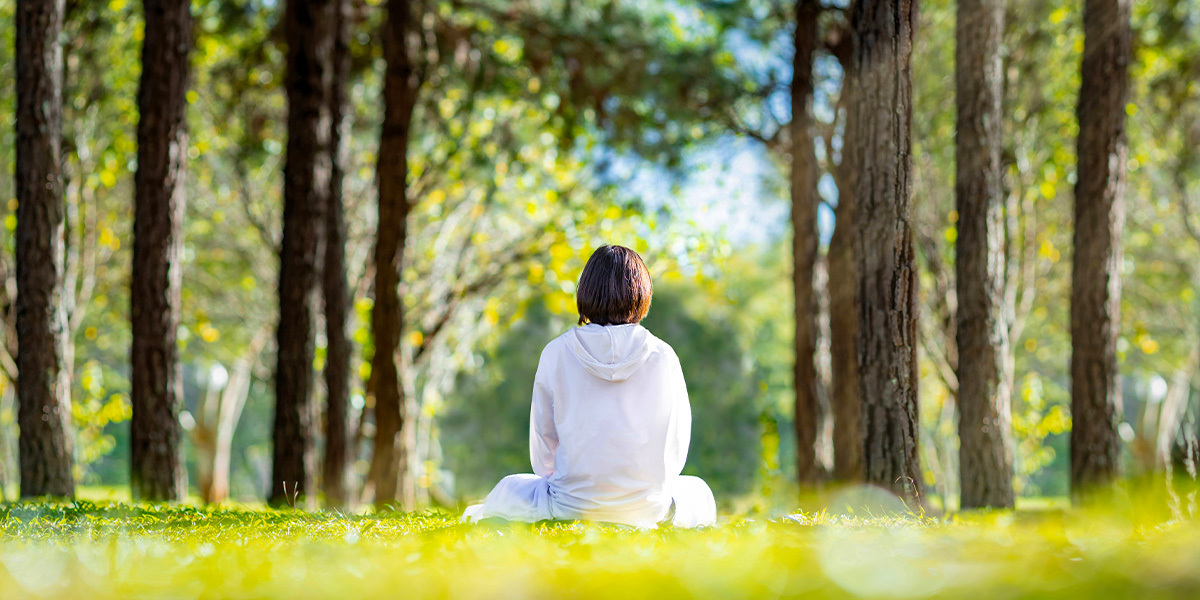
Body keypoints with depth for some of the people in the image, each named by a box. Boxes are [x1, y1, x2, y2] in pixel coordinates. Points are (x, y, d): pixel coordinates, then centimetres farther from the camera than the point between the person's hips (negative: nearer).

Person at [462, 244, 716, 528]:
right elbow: (676, 445, 5)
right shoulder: (663, 356, -3)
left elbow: (542, 442, 5)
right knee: (699, 491, 29)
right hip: (644, 509, -3)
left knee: (510, 488, 34)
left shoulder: (556, 353, -3)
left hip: (573, 505, 3)